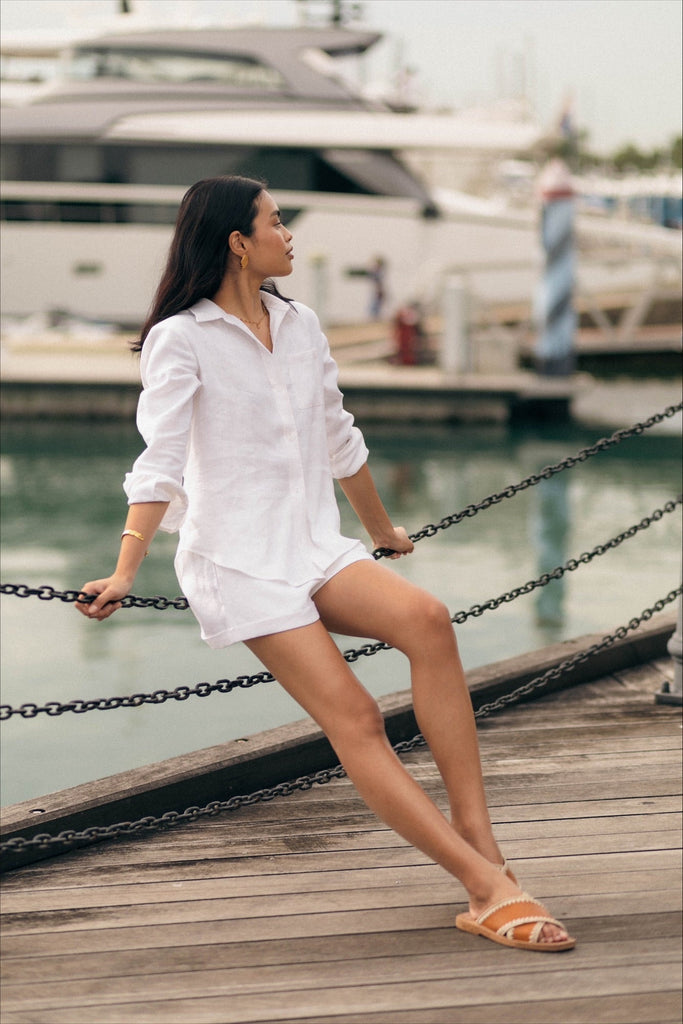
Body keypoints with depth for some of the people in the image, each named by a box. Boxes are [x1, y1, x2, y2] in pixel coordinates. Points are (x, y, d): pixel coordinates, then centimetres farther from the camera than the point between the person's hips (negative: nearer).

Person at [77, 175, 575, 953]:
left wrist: (382, 530, 37)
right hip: (238, 560, -5)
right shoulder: (182, 339, -4)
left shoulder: (300, 327, 15)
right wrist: (125, 574, -22)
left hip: (314, 547, 5)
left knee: (425, 618, -24)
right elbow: (160, 461, -12)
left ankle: (478, 840, -25)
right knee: (354, 718, -17)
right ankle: (488, 888, -21)